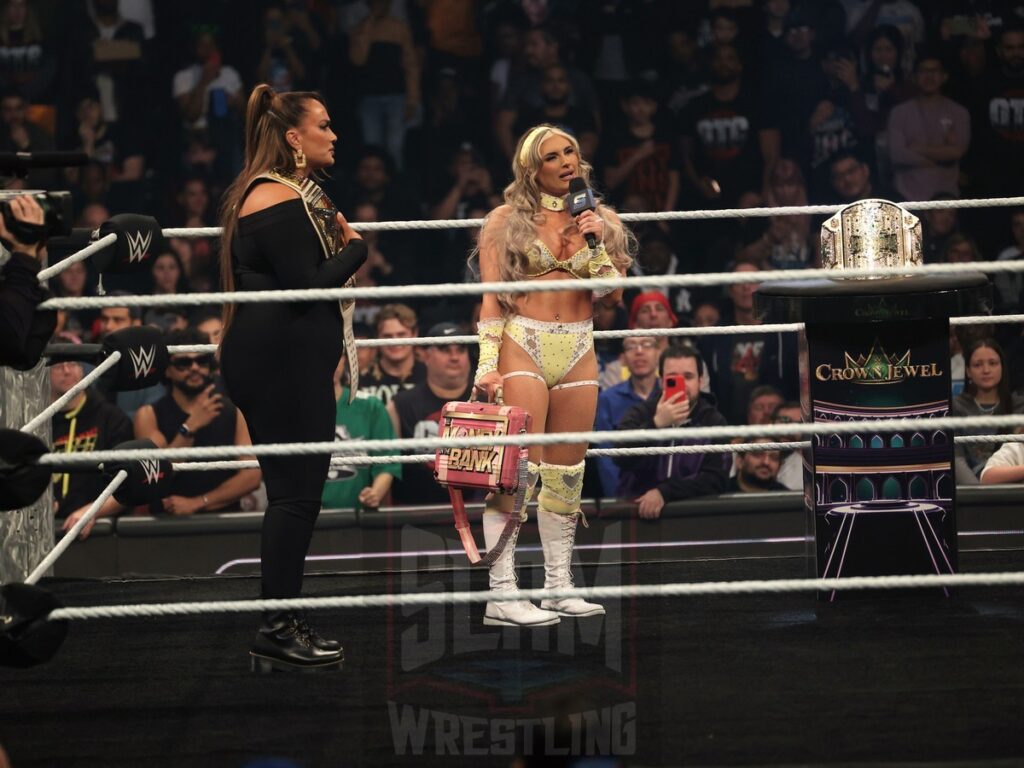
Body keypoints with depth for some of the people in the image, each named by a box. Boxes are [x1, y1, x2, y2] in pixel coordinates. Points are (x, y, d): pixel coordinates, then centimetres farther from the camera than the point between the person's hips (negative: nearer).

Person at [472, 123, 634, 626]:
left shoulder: (600, 220, 12)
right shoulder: (508, 220, 2)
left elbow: (613, 297, 8)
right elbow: (491, 298, -2)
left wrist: (595, 243, -5)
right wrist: (487, 363, -11)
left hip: (578, 351, 4)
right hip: (522, 345, -4)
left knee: (566, 472, 8)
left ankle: (558, 586, 15)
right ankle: (502, 594, -14)